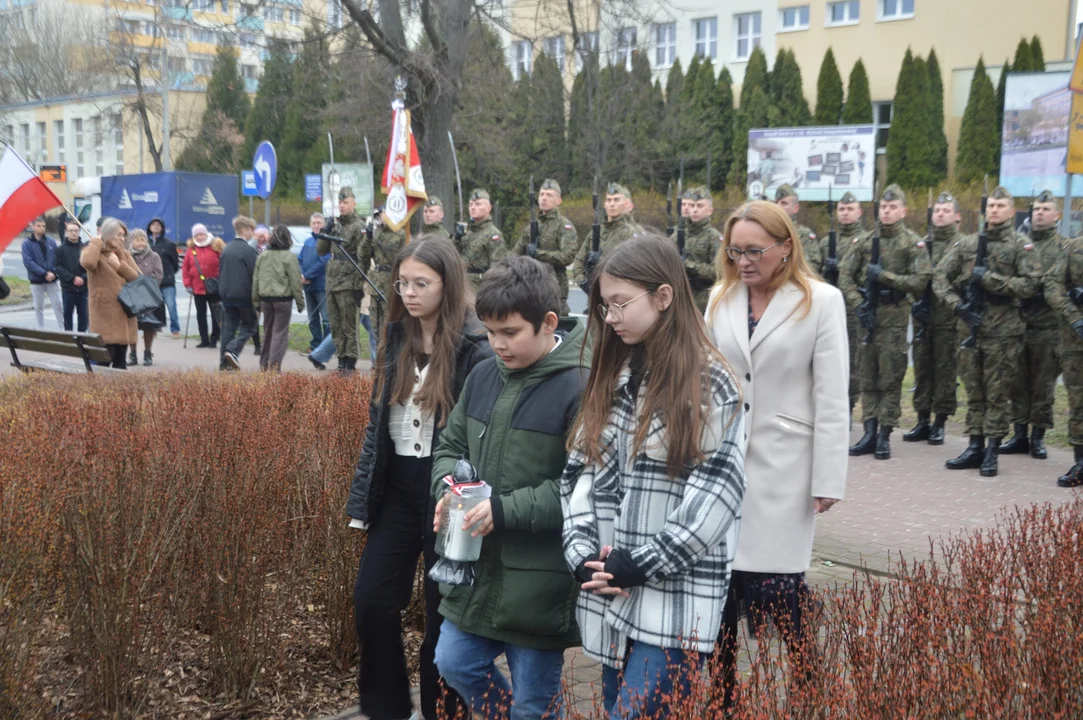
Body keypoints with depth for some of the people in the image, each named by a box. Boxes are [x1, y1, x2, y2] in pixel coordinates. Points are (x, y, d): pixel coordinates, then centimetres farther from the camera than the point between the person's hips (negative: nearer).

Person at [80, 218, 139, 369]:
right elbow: (88, 263, -27)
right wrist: (96, 241, -13)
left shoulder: (125, 254, 14)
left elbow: (137, 278, 4)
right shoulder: (94, 252, -1)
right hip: (104, 314, -5)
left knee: (120, 360, 10)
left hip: (124, 312, 5)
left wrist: (120, 265, -9)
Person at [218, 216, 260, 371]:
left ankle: (224, 362, 7)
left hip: (226, 294, 6)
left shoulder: (226, 249, 11)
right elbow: (254, 275, -12)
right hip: (243, 294, -6)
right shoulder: (249, 250, -11)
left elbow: (220, 272, 15)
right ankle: (233, 350, -13)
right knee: (249, 325, 6)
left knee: (228, 327, 9)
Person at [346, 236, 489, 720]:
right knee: (371, 602, 6)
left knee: (444, 614, 7)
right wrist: (362, 495, 9)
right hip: (397, 484, 6)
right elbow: (376, 423, 12)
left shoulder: (475, 348, -13)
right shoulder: (395, 339, 7)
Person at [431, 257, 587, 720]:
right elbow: (450, 446, 14)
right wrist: (450, 487, -7)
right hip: (478, 566, 7)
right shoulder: (484, 376, 4)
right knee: (455, 665, 19)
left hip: (539, 583, -7)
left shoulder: (580, 386, -19)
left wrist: (506, 510, -24)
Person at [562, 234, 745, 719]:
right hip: (611, 597, 6)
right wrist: (581, 554, -5)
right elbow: (579, 472, 8)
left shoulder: (709, 384, -8)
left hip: (675, 600, -6)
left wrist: (641, 565, -14)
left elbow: (715, 493, -14)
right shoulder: (610, 377, 10)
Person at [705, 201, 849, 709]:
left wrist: (828, 481, -8)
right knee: (722, 581, 4)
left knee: (777, 586, -5)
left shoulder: (821, 301, -4)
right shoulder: (720, 298, 8)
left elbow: (831, 398, -6)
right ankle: (721, 695, 18)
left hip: (783, 465, -4)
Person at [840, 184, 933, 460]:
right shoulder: (866, 241, 10)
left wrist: (884, 276, -14)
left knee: (890, 378, 0)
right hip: (867, 314, 4)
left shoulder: (913, 243, -1)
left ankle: (884, 435, 6)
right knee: (868, 377, 7)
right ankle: (870, 433, 13)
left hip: (894, 316, -4)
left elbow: (920, 281, -9)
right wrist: (858, 304, -6)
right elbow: (845, 275, 7)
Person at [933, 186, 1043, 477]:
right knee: (974, 391, 9)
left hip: (1003, 330, -4)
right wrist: (957, 305, -8)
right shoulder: (966, 243, 10)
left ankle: (992, 451, 6)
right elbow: (940, 277, 6)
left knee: (997, 393, 0)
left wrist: (989, 279, -14)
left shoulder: (1022, 246, 1)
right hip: (970, 326, 4)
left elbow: (1030, 284, -10)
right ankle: (975, 447, 16)